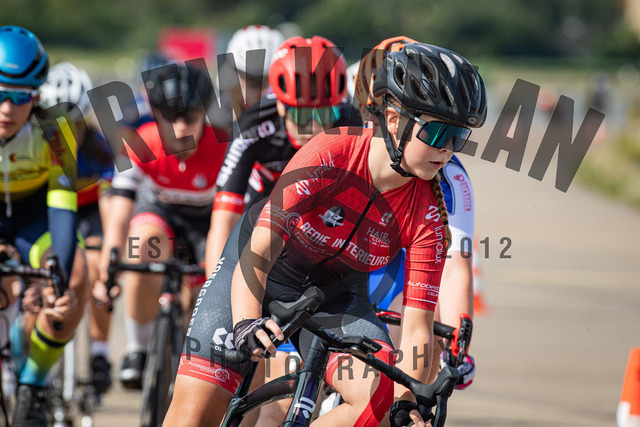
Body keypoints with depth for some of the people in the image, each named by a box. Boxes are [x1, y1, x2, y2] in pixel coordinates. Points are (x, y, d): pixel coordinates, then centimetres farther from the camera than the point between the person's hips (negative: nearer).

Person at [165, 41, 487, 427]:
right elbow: (257, 254, -34)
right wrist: (247, 323, -51)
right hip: (258, 276, -2)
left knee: (380, 396, -25)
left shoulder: (429, 215, -21)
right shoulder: (331, 154, -30)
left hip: (335, 298, 3)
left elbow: (416, 326, -19)